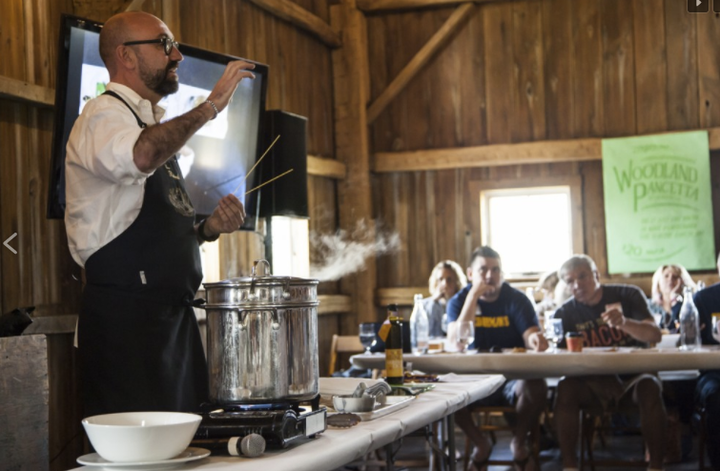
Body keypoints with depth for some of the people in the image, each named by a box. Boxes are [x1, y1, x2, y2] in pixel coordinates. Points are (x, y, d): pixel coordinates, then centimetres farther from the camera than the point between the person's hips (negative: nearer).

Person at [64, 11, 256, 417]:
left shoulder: (156, 128, 22)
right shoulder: (104, 116, -7)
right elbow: (141, 157, -34)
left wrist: (209, 228, 8)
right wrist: (211, 105, -24)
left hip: (173, 316, 9)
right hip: (125, 319, -9)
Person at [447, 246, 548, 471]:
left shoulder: (517, 300, 3)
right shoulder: (458, 302, 3)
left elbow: (530, 335, -12)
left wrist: (534, 339, -39)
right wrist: (473, 296, -19)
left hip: (513, 377, 0)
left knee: (536, 386, -34)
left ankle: (519, 441, -1)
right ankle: (480, 443, -2)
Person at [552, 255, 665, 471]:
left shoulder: (628, 295, 0)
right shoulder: (565, 313, 3)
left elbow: (655, 335, -13)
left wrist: (624, 323, -32)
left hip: (632, 376, -1)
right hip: (593, 383, 1)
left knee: (650, 387, -34)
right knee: (565, 388, -29)